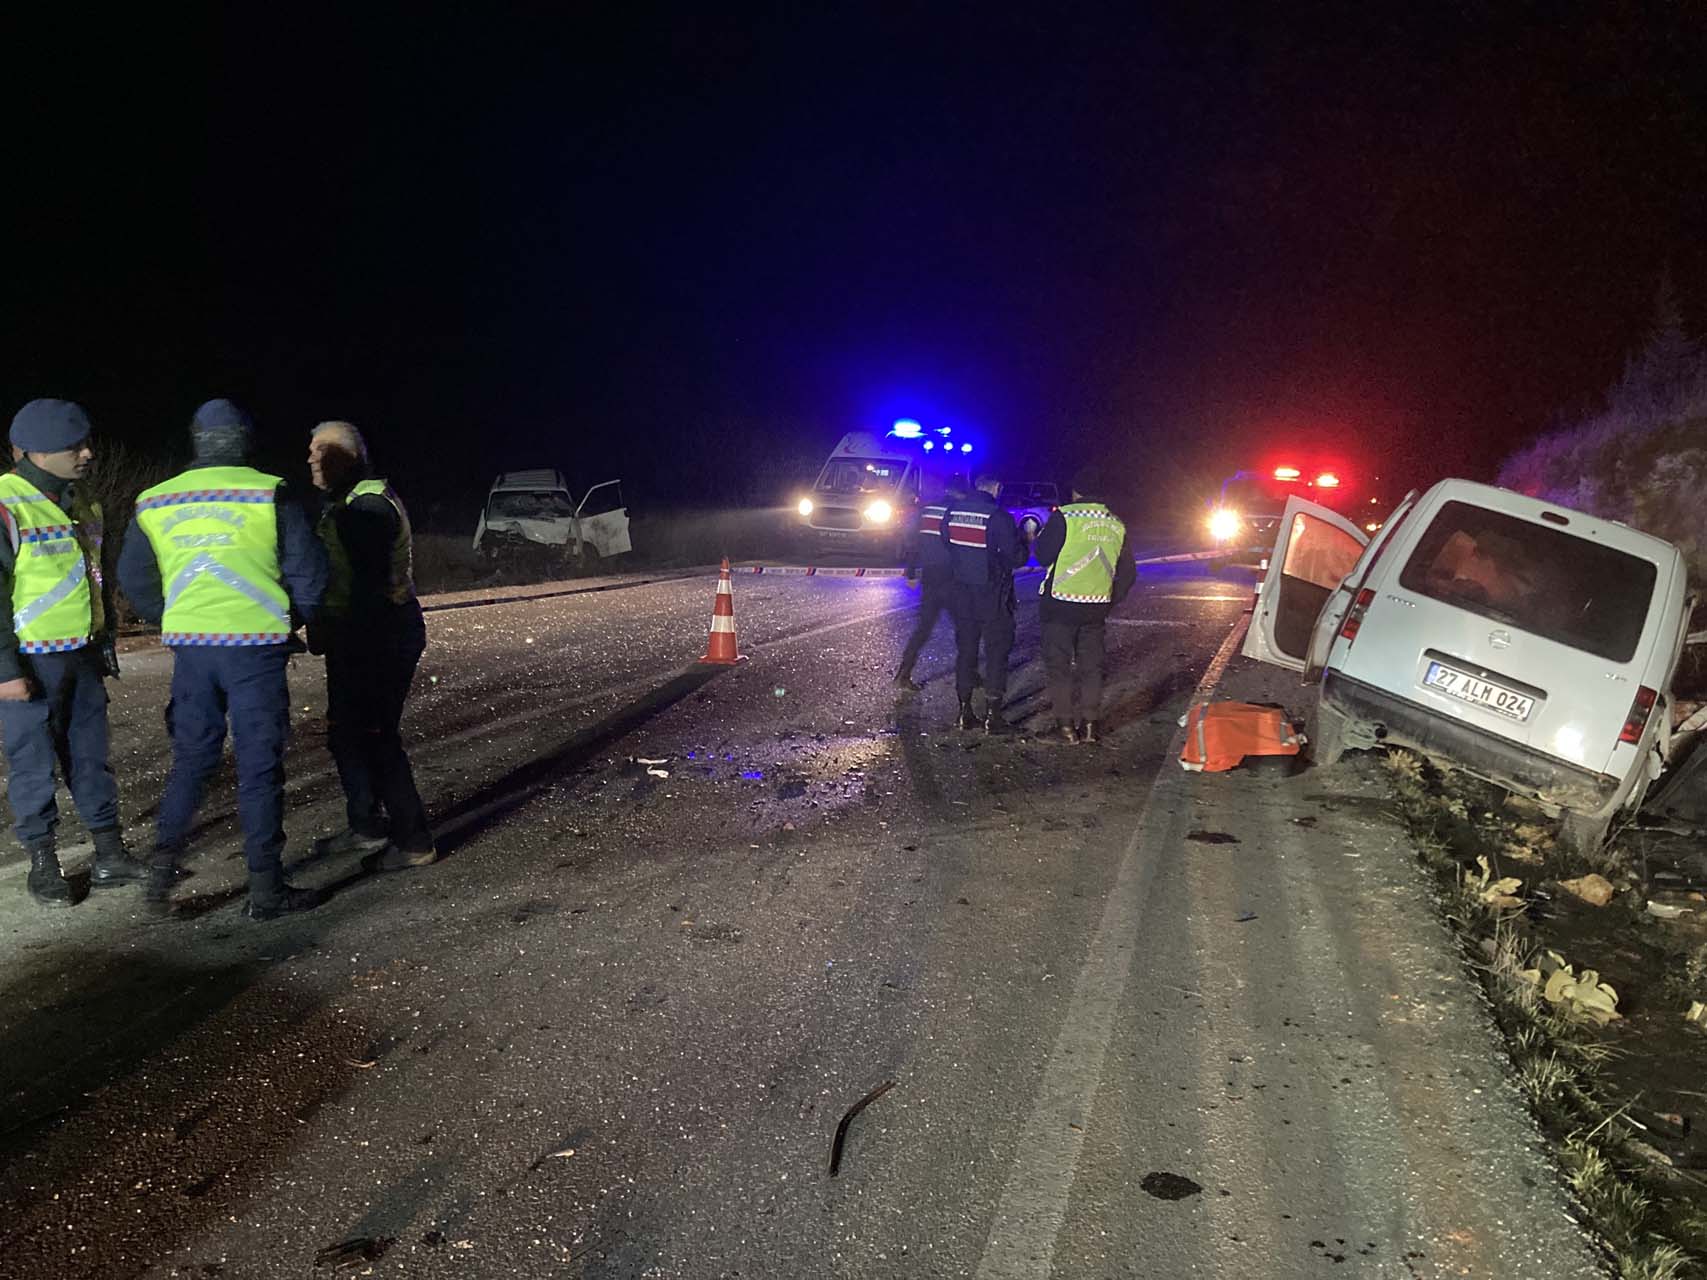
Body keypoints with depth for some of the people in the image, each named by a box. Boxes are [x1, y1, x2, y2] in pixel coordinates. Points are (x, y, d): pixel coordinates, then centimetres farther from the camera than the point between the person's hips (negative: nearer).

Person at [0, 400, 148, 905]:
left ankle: (110, 855, 21)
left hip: (82, 655, 7)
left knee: (91, 755, 12)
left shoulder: (80, 503, 10)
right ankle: (43, 864, 15)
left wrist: (105, 644, 20)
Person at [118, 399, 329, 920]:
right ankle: (265, 887, 7)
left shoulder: (155, 502, 7)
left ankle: (163, 863, 10)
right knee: (259, 764, 2)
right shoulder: (270, 495, -5)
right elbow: (309, 572, -5)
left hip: (191, 647, 4)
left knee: (191, 757, 18)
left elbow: (134, 578, 14)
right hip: (256, 645, -3)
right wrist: (289, 621, 12)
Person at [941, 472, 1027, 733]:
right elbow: (1016, 557, -12)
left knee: (965, 650, 13)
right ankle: (993, 716, 4)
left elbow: (945, 543, 10)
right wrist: (1024, 541, 7)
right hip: (992, 594, -5)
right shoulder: (998, 516, -16)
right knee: (996, 652, 4)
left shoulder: (953, 510, 0)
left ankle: (965, 712, 16)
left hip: (961, 592, 5)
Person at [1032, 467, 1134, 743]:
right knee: (1091, 666, 13)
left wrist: (1040, 536, 9)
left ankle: (1066, 724, 3)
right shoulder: (1116, 525, 7)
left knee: (1058, 665, 4)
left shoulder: (1064, 516, -11)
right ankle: (1089, 724, 14)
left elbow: (1043, 555, -11)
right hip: (1096, 607, 4)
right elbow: (1128, 572, 11)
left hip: (1061, 605, -4)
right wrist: (1110, 601, 21)